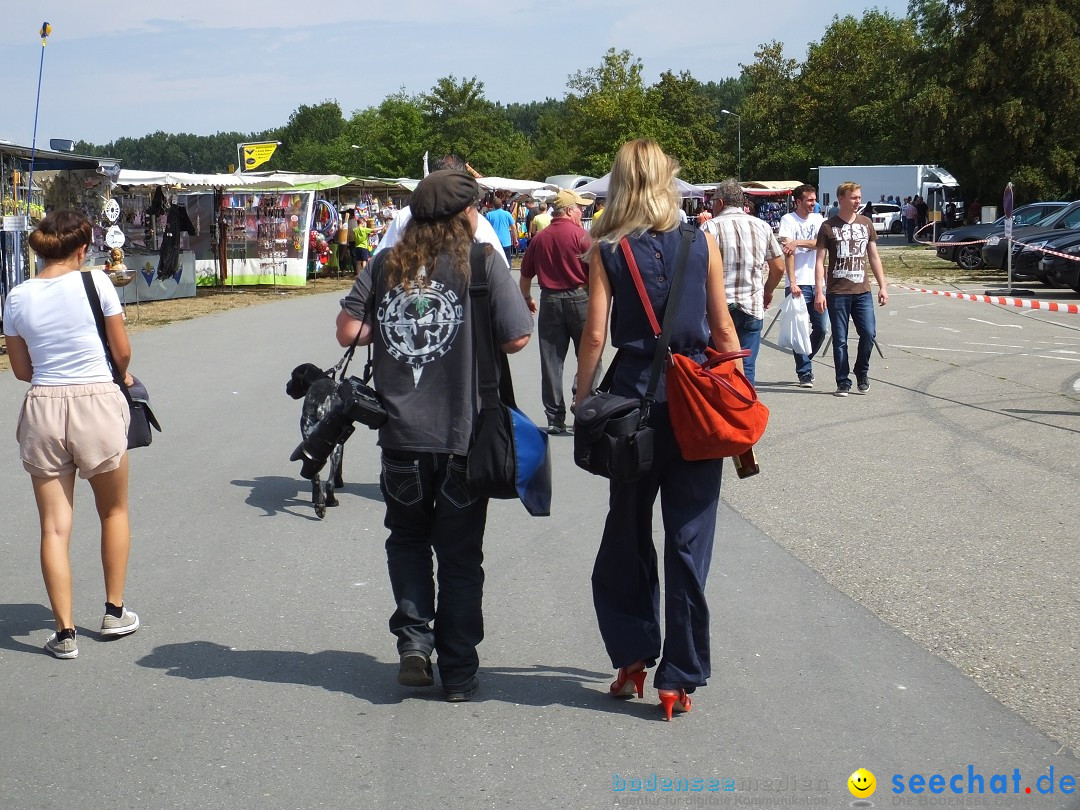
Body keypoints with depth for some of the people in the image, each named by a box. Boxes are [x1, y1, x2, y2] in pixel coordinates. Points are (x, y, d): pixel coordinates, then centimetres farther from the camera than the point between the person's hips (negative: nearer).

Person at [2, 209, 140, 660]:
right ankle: (114, 612, 25)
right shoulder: (95, 282, -7)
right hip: (97, 403, -2)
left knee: (54, 527, 6)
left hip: (42, 407, 2)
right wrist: (121, 375, 21)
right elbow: (122, 351, 0)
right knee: (114, 512, 19)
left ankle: (65, 632, 7)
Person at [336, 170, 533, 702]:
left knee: (407, 538, 22)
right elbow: (517, 338, -10)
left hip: (401, 433, 2)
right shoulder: (482, 261, -7)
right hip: (464, 433, -2)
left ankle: (413, 638, 7)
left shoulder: (386, 264, 1)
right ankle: (458, 672, 15)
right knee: (460, 554, 10)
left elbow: (348, 331, -1)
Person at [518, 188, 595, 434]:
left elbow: (525, 275, 10)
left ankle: (555, 419, 8)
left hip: (549, 301, 4)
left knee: (551, 361, 7)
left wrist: (527, 298, 26)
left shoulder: (540, 238, 4)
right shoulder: (580, 235, -8)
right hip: (579, 298, -4)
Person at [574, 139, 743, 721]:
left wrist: (581, 402, 3)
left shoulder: (605, 250, -2)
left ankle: (633, 657, 17)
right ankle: (678, 678, 7)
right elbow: (724, 331, 2)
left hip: (633, 401, 0)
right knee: (689, 541, 4)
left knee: (627, 533, 17)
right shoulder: (702, 242, 1)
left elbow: (595, 335, -6)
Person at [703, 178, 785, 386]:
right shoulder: (762, 226, 8)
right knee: (746, 368, 6)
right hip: (753, 306, 3)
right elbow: (778, 267, 11)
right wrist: (767, 292, 26)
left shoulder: (711, 226, -4)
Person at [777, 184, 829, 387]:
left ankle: (805, 361, 29)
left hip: (817, 283, 5)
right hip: (798, 285, -5)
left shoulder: (818, 219, 11)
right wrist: (793, 283, -21)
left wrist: (798, 242, -21)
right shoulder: (788, 220, -4)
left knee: (821, 329, 8)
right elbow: (788, 252, -13)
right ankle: (805, 373, 4)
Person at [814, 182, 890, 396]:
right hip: (837, 292, -3)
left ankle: (862, 373, 16)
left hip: (862, 291, 3)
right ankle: (843, 382, 10)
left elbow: (874, 257, 15)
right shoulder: (829, 226, -1)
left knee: (868, 333, -7)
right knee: (840, 339, 1)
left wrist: (882, 286, 10)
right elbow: (820, 261, -3)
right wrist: (819, 292, -10)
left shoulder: (866, 224, 10)